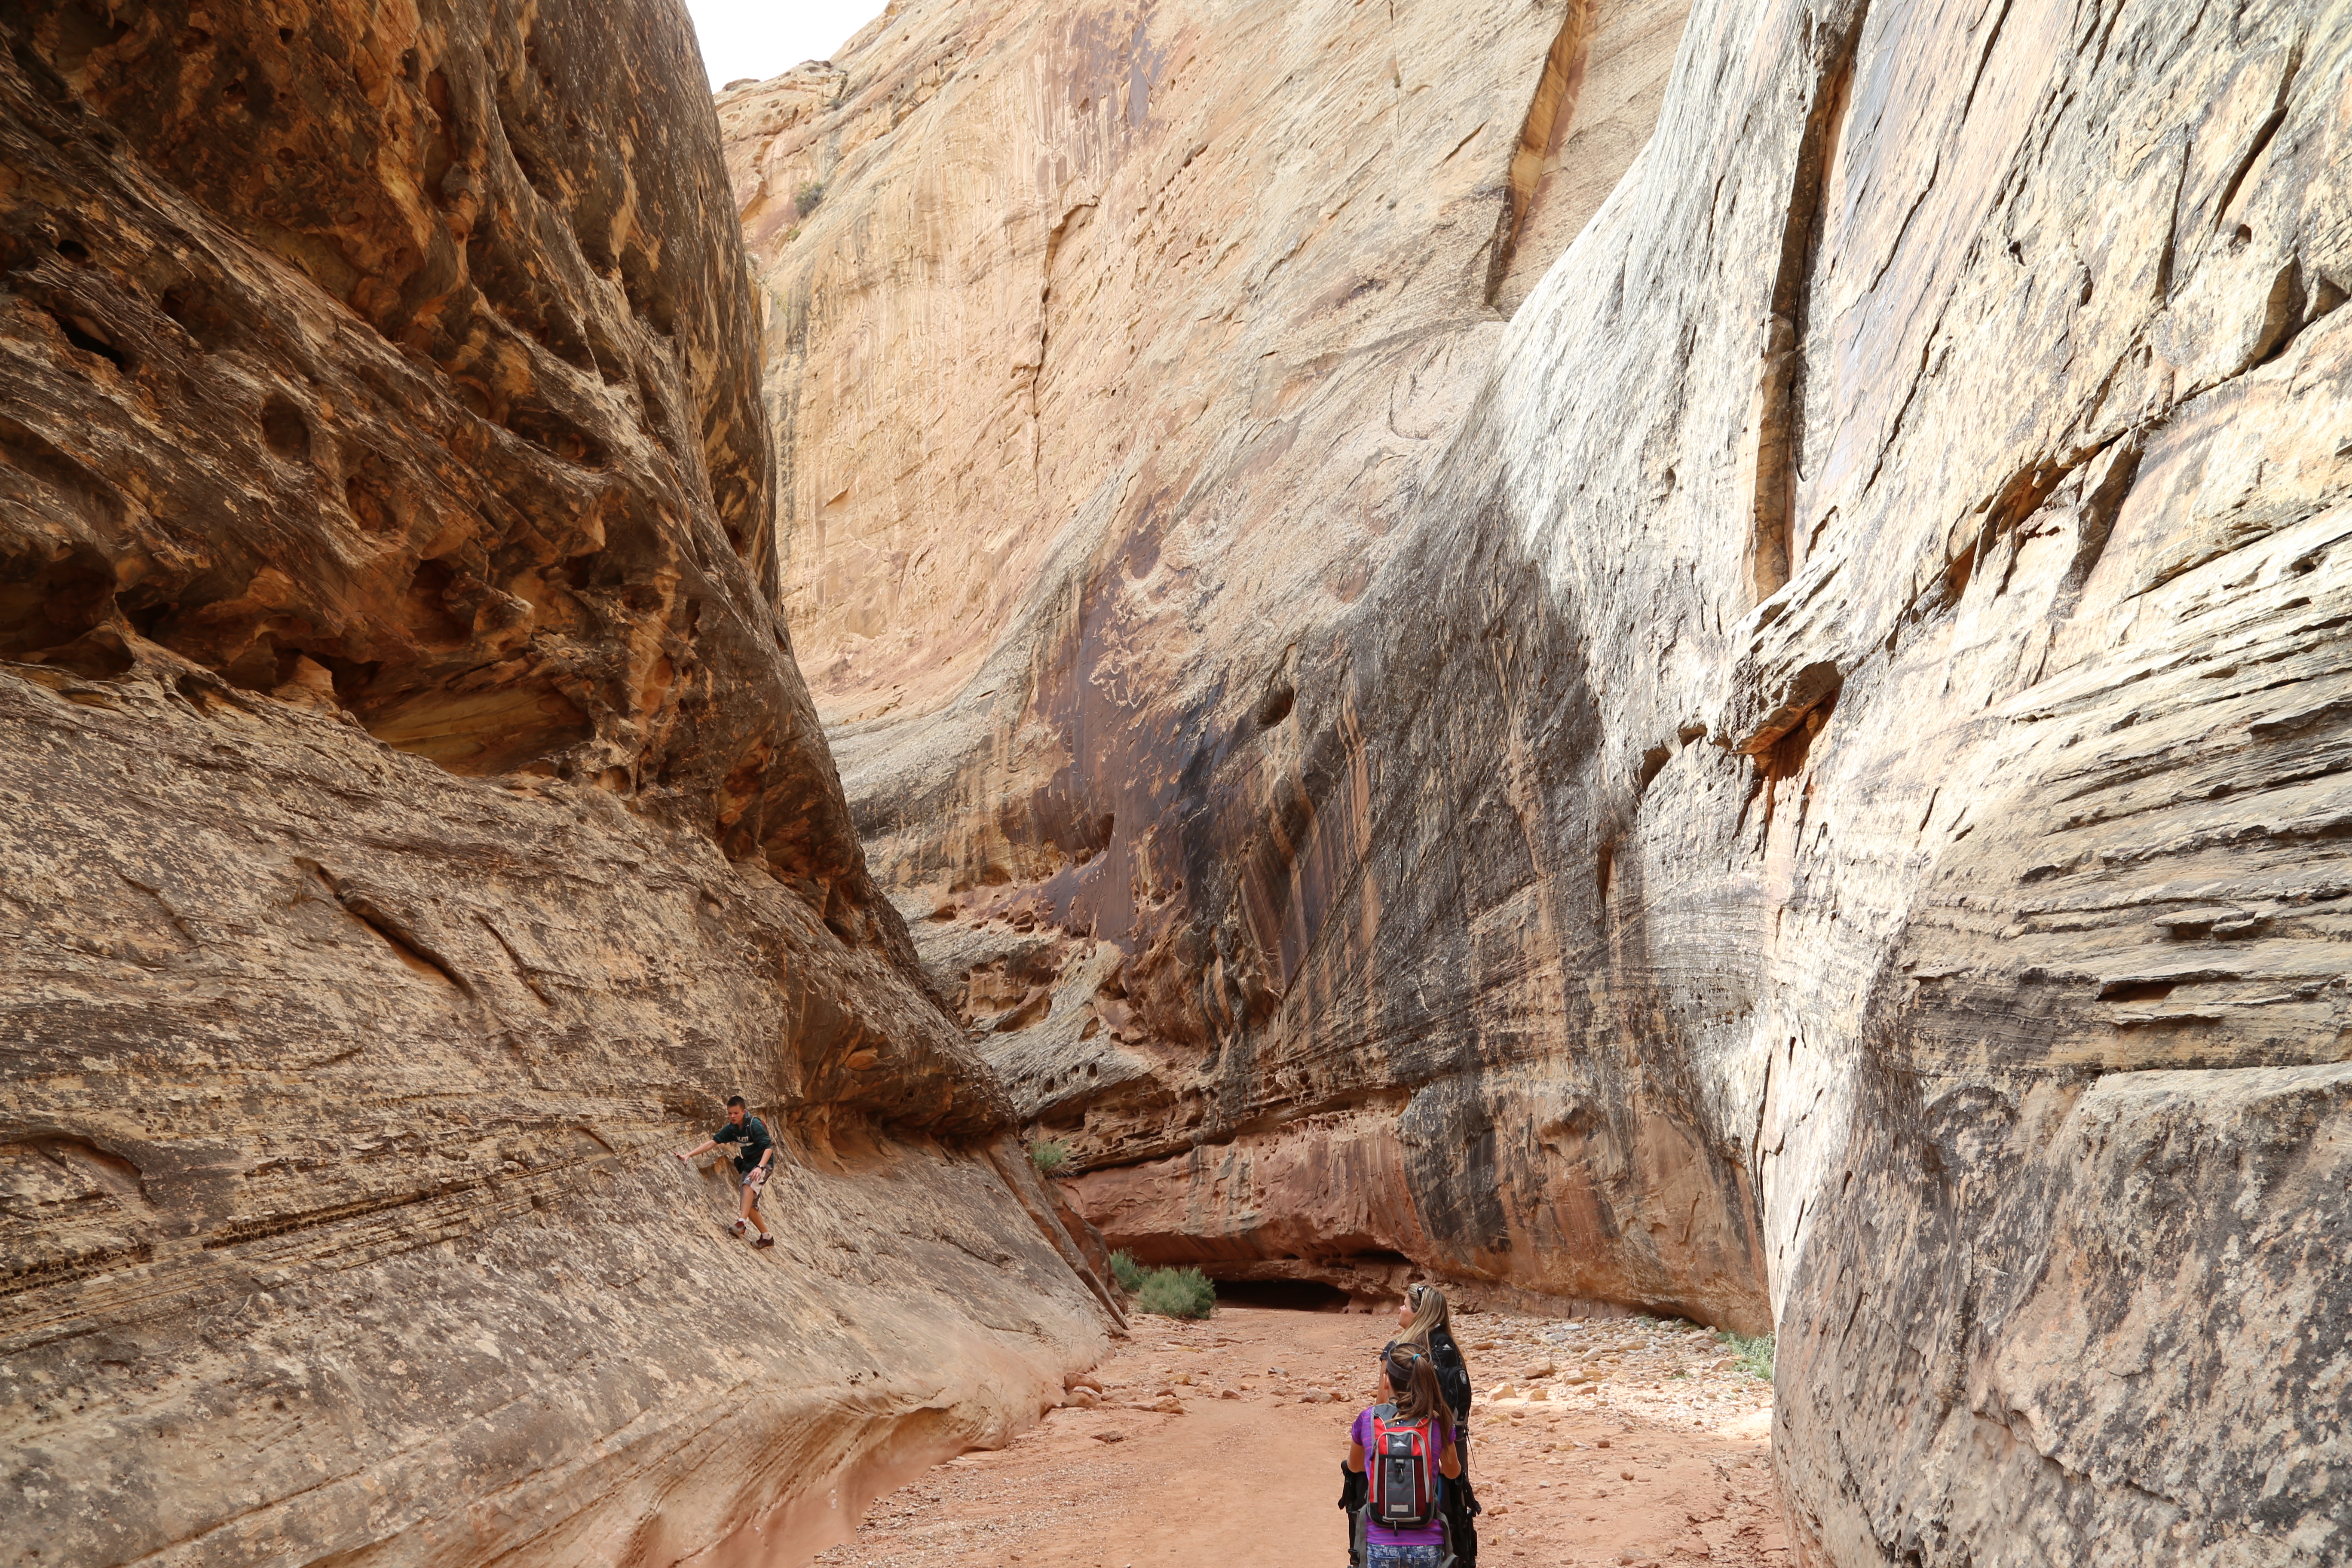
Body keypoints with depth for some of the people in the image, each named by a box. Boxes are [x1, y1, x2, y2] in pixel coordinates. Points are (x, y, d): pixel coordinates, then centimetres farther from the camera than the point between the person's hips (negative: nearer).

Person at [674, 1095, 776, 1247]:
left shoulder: (755, 1125, -21)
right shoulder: (732, 1128, -1)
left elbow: (768, 1148, -27)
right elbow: (712, 1142, -4)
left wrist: (760, 1167, -43)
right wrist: (689, 1155, -14)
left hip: (764, 1163, -8)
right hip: (748, 1164, 8)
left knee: (749, 1183, -36)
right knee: (750, 1206, 3)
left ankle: (741, 1223, -43)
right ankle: (767, 1238, 13)